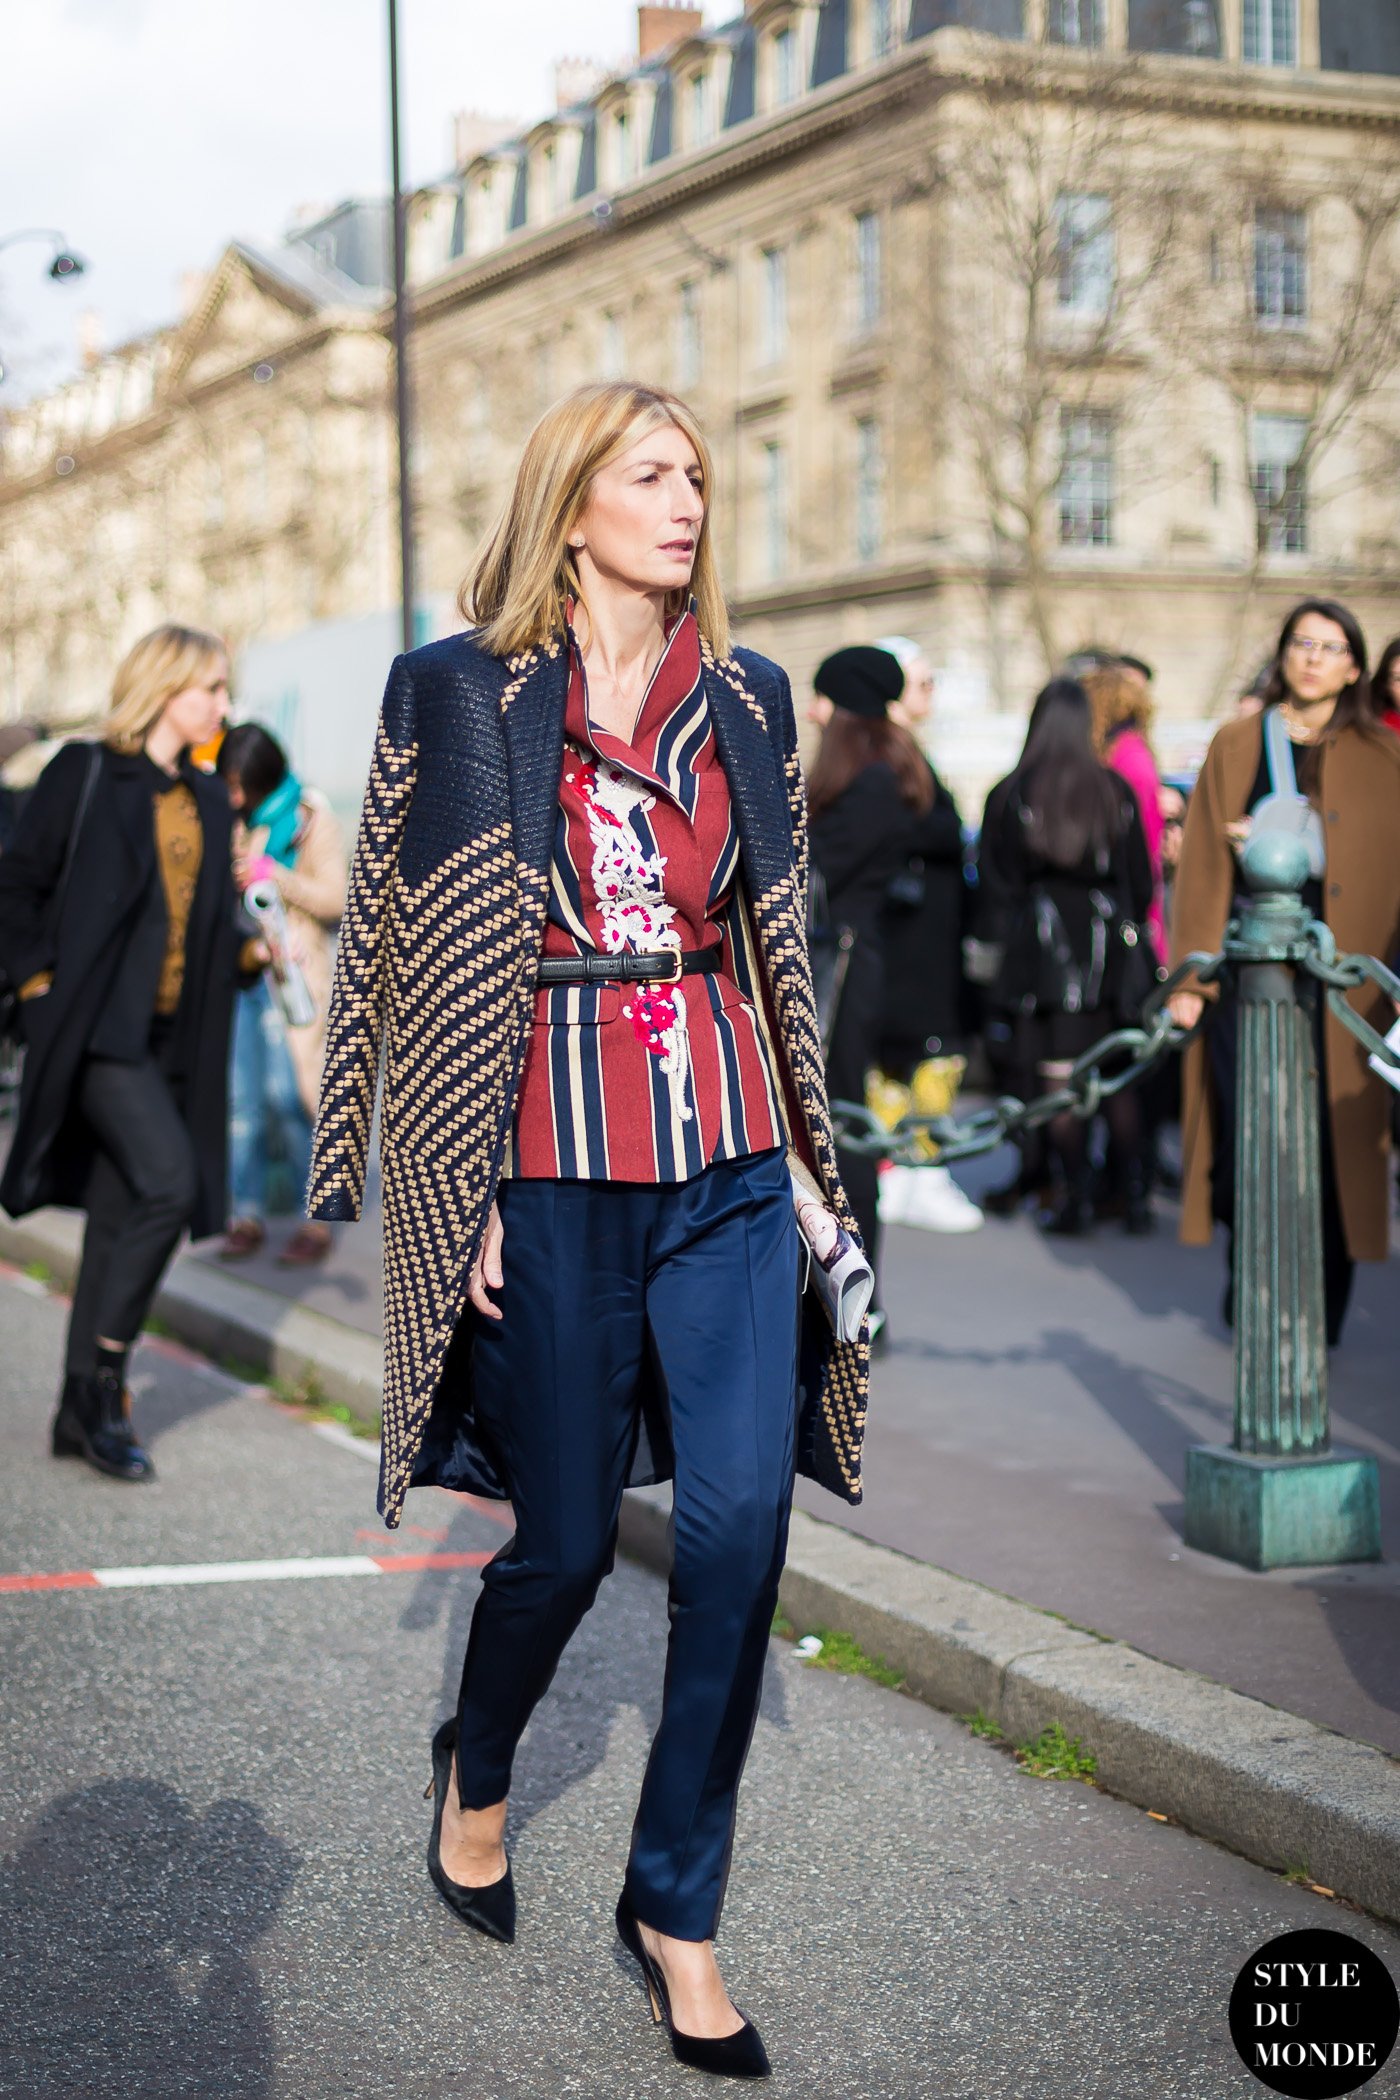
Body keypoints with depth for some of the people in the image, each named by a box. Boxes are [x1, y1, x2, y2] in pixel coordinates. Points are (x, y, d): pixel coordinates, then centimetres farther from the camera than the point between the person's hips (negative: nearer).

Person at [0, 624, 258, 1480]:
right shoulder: (84, 775, -3)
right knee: (167, 1182, -21)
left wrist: (250, 951, 1)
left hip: (171, 1039, 6)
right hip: (96, 1027, -6)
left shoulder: (209, 801, 15)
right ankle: (102, 1380, -8)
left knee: (119, 1216, 8)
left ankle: (83, 1411, 16)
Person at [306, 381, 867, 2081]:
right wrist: (459, 1193, -6)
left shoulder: (746, 699, 9)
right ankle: (477, 1769, 38)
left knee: (741, 1522, -6)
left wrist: (808, 1151, 13)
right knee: (566, 1540, 5)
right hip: (550, 1167, -3)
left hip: (725, 1162, 3)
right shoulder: (457, 695, -1)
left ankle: (676, 1904, 9)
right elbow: (417, 946, -2)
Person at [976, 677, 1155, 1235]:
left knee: (1058, 1082, 2)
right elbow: (1140, 880, 5)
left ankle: (1074, 1196, 1)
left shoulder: (1008, 796, -4)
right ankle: (1134, 1195, 8)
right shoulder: (1116, 791, 0)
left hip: (1040, 954, -2)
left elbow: (993, 884, -1)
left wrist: (1001, 940, 8)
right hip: (1108, 947, 2)